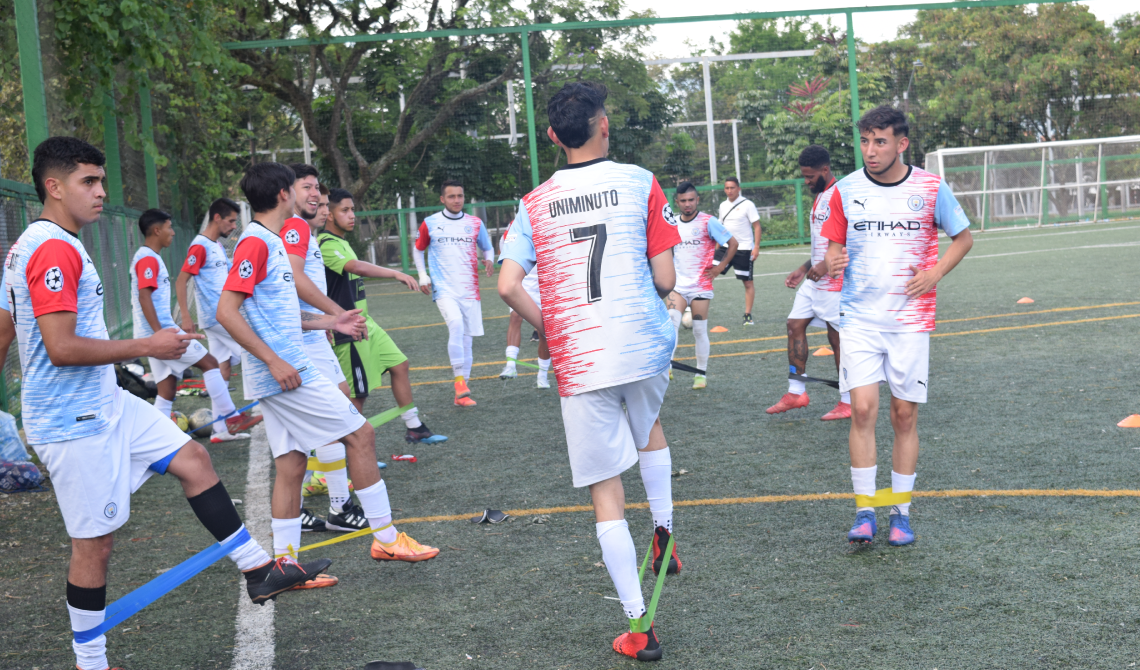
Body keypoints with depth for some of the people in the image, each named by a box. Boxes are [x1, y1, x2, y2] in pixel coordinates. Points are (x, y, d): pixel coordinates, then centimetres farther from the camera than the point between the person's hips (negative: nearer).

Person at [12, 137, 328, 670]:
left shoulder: (31, 247, 13)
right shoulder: (53, 248, -20)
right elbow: (62, 348, -27)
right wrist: (148, 346, -18)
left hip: (105, 404, 11)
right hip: (76, 423, -11)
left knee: (192, 459, 11)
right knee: (94, 542, -1)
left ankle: (258, 571, 17)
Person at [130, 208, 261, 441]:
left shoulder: (148, 258, 18)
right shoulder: (148, 259, -12)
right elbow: (144, 297, -21)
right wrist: (159, 334, -26)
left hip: (160, 331, 10)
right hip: (160, 331, -10)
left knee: (167, 389, 9)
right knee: (210, 363, -5)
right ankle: (229, 421, -1)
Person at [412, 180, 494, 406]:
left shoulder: (475, 223, 8)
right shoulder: (430, 223, 4)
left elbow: (487, 247, 19)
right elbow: (418, 249, 18)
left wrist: (489, 260, -4)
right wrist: (422, 275, 6)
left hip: (469, 290, 3)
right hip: (444, 288, -3)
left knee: (467, 339, 3)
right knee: (456, 324, -28)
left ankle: (461, 394, 13)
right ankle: (459, 379, -20)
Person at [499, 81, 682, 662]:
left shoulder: (534, 204, 4)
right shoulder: (639, 182, -1)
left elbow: (508, 287, -5)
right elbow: (664, 279, -3)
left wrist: (549, 330, 11)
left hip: (577, 362, 0)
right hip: (644, 345, 0)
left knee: (605, 490, 6)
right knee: (648, 425, 34)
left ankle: (637, 627, 7)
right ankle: (662, 537, 31)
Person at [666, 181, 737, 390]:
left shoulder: (708, 222, -6)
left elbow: (733, 243, -2)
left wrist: (720, 267, -6)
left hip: (701, 286, -3)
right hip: (678, 284, 3)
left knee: (700, 331, 1)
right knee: (672, 320, -19)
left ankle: (701, 373, 14)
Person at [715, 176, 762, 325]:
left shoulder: (747, 205, -7)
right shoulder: (723, 205, 9)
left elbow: (757, 226, -8)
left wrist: (756, 247, -15)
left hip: (743, 249, -4)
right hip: (725, 247, 5)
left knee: (748, 282, 3)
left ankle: (748, 315, 11)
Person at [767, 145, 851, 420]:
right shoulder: (820, 197, 16)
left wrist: (826, 265, -26)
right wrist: (803, 269, 19)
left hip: (834, 282, -10)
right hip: (814, 281, 10)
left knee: (837, 337, -2)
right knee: (795, 325, 7)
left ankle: (849, 403, 8)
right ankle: (796, 392, 13)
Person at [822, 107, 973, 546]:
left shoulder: (931, 188, -2)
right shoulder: (845, 190, 1)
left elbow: (963, 237, 10)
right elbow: (834, 246, 9)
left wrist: (936, 272, -6)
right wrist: (832, 263, -14)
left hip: (910, 318, 0)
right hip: (859, 317, 1)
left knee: (905, 415, 3)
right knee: (863, 410, -10)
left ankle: (901, 513, 15)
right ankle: (865, 512, 0)